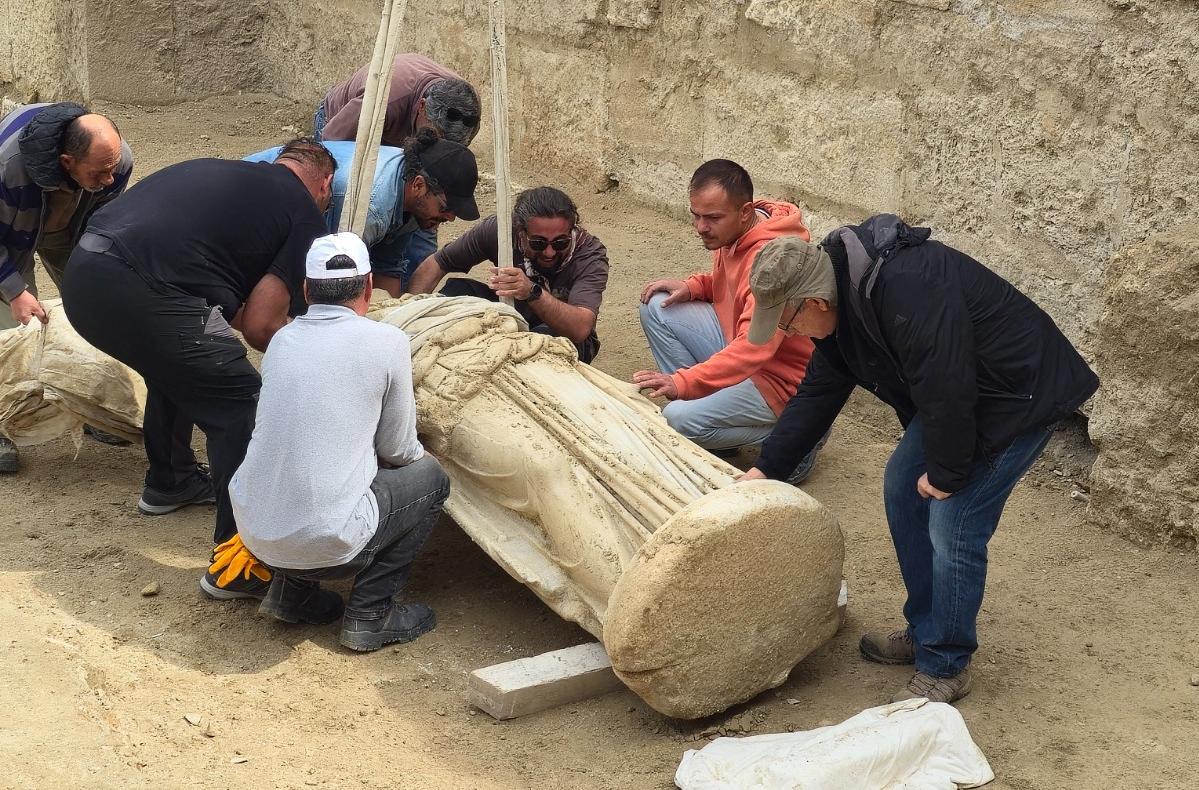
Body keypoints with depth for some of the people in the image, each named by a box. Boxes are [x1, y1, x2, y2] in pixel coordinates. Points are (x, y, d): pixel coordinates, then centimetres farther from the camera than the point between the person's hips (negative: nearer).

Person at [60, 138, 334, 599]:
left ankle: (168, 483, 51)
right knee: (239, 406, 4)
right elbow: (260, 325, 2)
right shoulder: (305, 214, 7)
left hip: (82, 272, 9)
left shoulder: (222, 172, 28)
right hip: (140, 296, -8)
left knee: (177, 367, 33)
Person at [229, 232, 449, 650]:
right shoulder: (387, 341, -5)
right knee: (429, 476, 16)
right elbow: (398, 450, 4)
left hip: (252, 530, 6)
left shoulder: (282, 340, 10)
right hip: (324, 543, -6)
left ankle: (290, 590, 22)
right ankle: (369, 614, 11)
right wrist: (419, 453, 27)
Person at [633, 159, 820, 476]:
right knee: (656, 308, -1)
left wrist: (683, 383, -45)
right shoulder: (732, 234, -1)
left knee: (678, 420, -25)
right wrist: (691, 286, -1)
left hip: (779, 377, -9)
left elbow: (753, 348, -38)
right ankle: (701, 401, 3)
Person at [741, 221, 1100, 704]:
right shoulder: (841, 299, -2)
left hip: (1020, 396, -10)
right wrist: (767, 468, 8)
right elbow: (817, 394, 8)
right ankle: (924, 632, 27)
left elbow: (945, 389, -32)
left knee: (952, 527, -10)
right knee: (901, 490, 12)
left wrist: (945, 472, -18)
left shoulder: (906, 289, -34)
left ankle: (945, 667, 7)